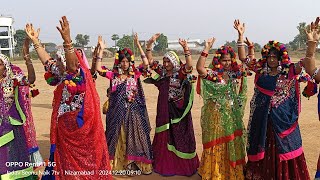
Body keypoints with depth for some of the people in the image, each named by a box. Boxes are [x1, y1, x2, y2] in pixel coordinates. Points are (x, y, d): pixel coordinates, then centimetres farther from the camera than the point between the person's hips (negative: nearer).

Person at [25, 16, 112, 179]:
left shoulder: (78, 77, -15)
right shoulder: (64, 79, 6)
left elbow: (73, 64, -35)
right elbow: (47, 61, 11)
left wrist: (67, 39, -48)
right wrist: (35, 40, 9)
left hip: (78, 128, -8)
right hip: (64, 129, 8)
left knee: (81, 162, 5)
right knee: (64, 160, 17)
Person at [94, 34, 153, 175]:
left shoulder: (135, 74, 1)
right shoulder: (113, 75, 1)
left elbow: (146, 64, -12)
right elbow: (98, 69, -11)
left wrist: (138, 45, -13)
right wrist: (101, 50, -13)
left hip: (133, 111, 0)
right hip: (117, 111, 0)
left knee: (133, 135, 5)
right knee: (117, 136, 10)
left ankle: (133, 163, 15)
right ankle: (115, 162, 22)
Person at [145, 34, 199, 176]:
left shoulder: (180, 73, -7)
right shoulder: (162, 72, 6)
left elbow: (189, 65, -25)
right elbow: (150, 60, 3)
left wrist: (186, 48, -36)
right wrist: (150, 44, -9)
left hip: (178, 109, -4)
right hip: (164, 109, 5)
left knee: (179, 135, 3)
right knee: (164, 136, 11)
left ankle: (183, 164, 14)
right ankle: (165, 164, 23)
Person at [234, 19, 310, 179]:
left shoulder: (289, 71, -5)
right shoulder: (261, 69, 2)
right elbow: (244, 58, 4)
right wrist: (241, 35, -2)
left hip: (282, 118, -3)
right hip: (261, 117, 3)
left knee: (284, 147, 6)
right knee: (261, 146, 15)